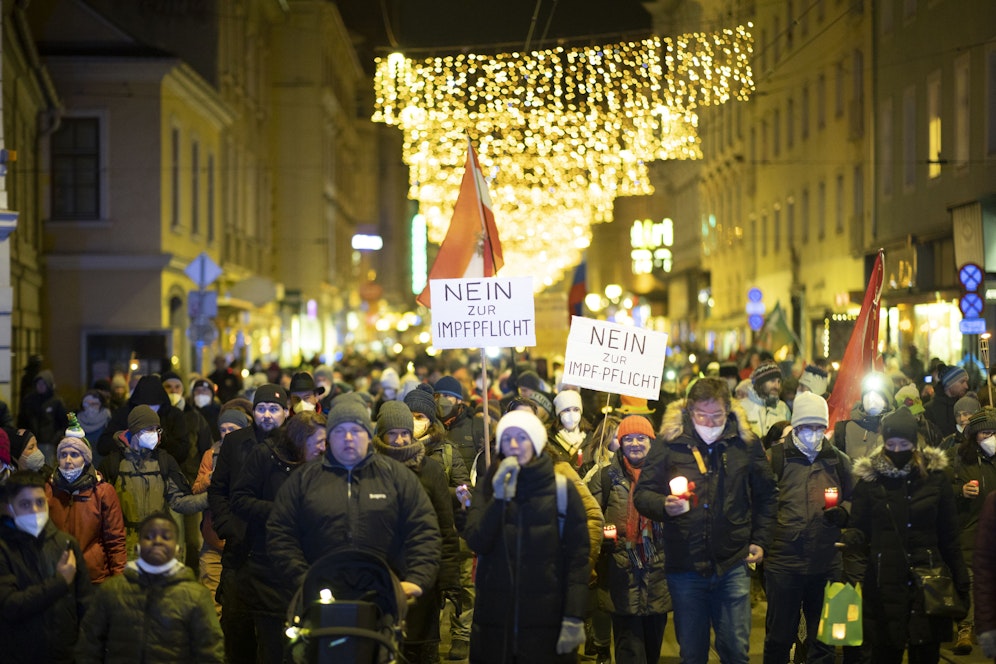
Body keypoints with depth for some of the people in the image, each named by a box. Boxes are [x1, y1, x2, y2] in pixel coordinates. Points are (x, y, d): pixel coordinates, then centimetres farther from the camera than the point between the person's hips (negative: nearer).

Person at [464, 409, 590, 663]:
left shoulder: (562, 490, -1)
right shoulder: (488, 486, 7)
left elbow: (578, 557, -4)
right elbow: (477, 543, -5)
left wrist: (574, 617, -11)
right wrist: (500, 497, -17)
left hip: (546, 619, -2)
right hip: (494, 617, 2)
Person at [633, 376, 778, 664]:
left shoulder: (746, 442, 2)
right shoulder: (669, 443, -3)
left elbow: (767, 496, 14)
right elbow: (642, 494, 0)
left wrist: (760, 541, 8)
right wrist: (664, 505, -21)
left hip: (732, 565, 0)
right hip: (685, 566, 0)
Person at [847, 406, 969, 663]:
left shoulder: (934, 476, 3)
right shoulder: (870, 478, 3)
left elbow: (948, 534, 6)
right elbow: (858, 525, 6)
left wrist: (961, 583, 4)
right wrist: (854, 538, -18)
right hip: (884, 583, 0)